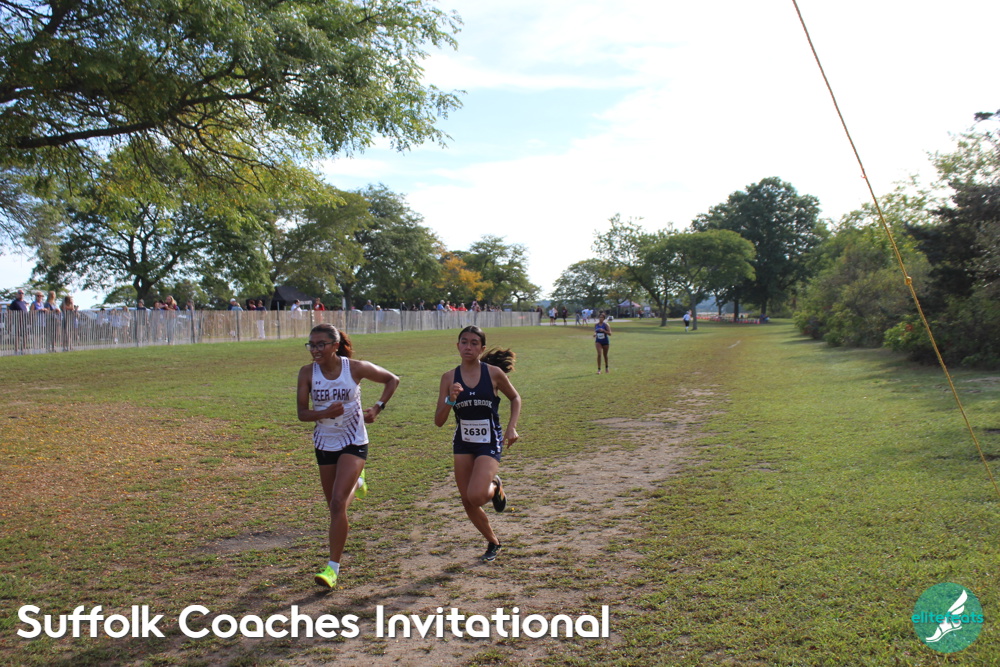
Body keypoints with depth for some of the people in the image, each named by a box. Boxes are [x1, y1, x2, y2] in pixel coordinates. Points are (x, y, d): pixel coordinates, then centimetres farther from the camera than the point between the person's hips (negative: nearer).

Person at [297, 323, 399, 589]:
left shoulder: (356, 368, -14)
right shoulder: (307, 373, -9)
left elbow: (392, 380, 2)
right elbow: (302, 413, -8)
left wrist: (377, 408, -8)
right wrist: (325, 413, -27)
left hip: (354, 442, -4)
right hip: (324, 444, 4)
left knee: (338, 503, -16)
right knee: (334, 505, 16)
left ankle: (333, 568, -8)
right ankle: (356, 483, 52)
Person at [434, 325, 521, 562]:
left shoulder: (494, 373, -9)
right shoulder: (450, 378, -5)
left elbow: (515, 398, 8)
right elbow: (438, 421, -6)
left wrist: (511, 427, -5)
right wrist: (450, 400, -23)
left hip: (490, 443, -3)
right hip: (463, 443, 3)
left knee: (476, 496, -22)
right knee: (468, 503, 8)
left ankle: (495, 487, 15)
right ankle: (493, 542, 34)